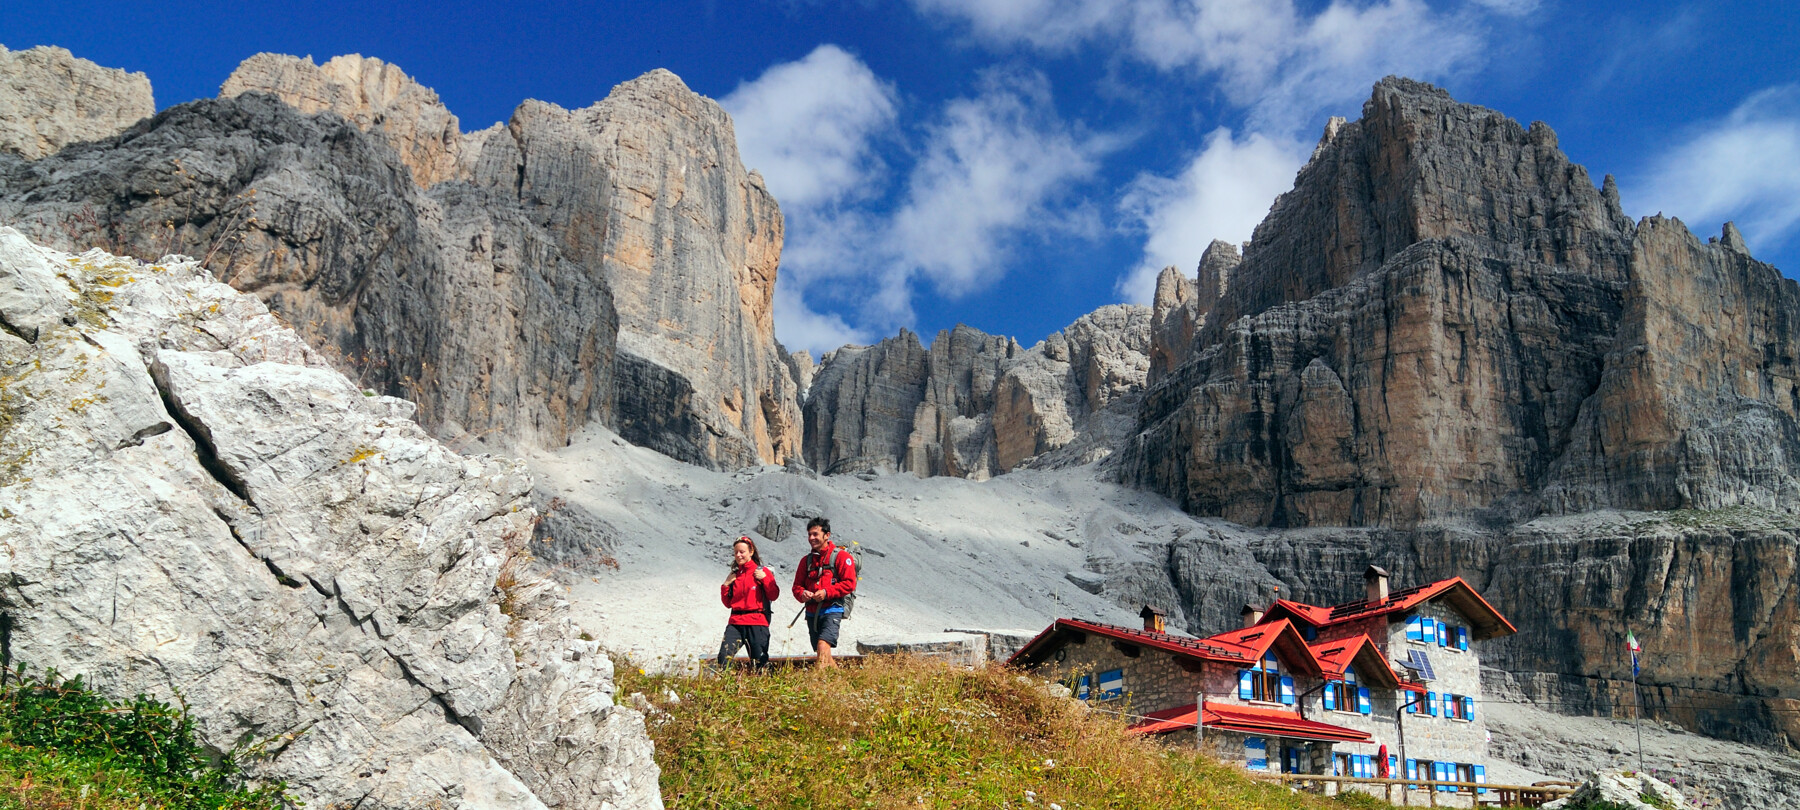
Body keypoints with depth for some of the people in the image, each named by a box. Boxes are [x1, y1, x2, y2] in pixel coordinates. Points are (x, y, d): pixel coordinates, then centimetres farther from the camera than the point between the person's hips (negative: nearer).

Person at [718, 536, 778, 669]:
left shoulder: (762, 571, 5)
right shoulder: (734, 575, 17)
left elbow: (774, 595, -3)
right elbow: (728, 603, 19)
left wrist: (764, 578, -12)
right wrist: (726, 585, 6)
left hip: (757, 623, -3)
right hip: (736, 622, 3)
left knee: (759, 661, -3)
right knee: (724, 656, -16)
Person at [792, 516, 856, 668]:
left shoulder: (840, 556, -1)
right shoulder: (806, 560, 16)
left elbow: (849, 583, -8)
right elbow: (797, 585, 17)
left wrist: (827, 592, -17)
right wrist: (802, 594, -6)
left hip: (832, 610, -6)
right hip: (812, 612, 6)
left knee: (823, 644, -24)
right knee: (821, 652, 8)